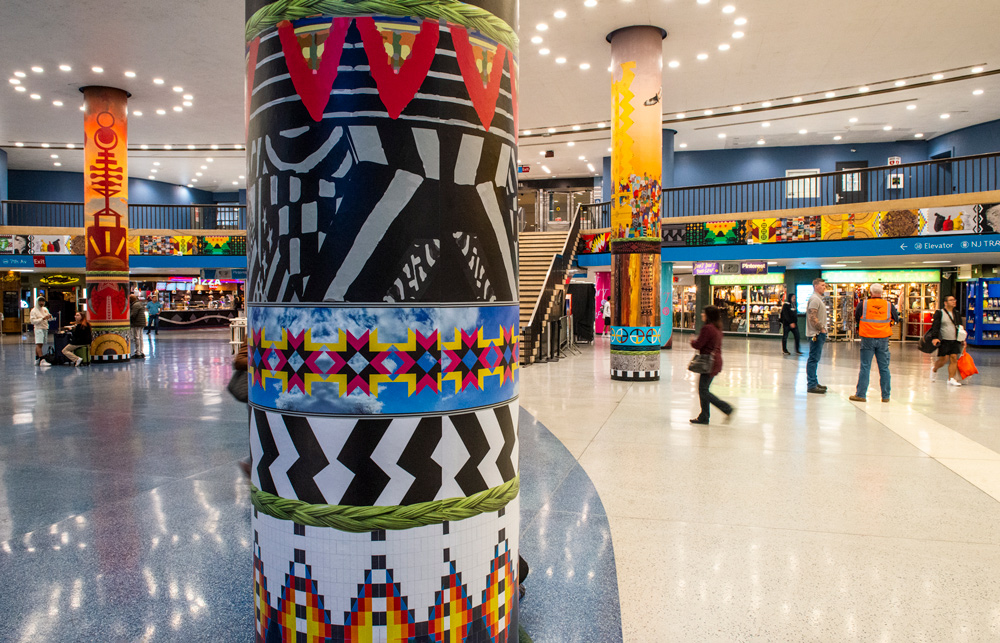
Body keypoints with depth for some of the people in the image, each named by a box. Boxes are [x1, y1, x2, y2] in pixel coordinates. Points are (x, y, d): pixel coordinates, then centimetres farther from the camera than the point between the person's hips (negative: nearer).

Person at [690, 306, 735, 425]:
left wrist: (692, 340, 3)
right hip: (716, 360, 10)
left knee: (703, 390, -4)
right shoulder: (717, 328, 12)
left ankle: (727, 408, -5)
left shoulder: (707, 328, -18)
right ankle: (704, 417, 18)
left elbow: (698, 344, -18)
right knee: (703, 389, 14)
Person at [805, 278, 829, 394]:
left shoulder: (818, 298, 19)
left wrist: (822, 329, 16)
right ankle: (811, 385, -6)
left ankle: (814, 383, 22)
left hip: (819, 333, 11)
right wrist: (821, 329, -17)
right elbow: (812, 317, -23)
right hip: (816, 333, -11)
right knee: (813, 359, -8)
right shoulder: (814, 299, -14)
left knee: (815, 358, 15)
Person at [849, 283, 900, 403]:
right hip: (883, 339, 1)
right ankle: (886, 396, 13)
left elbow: (856, 319, 7)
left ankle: (861, 394, 4)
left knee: (865, 367, 3)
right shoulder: (889, 305, 0)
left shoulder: (863, 304, -4)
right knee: (884, 368, 7)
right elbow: (896, 320, 13)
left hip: (867, 339, -1)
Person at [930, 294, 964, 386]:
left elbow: (960, 327, 22)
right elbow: (935, 326, -10)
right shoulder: (939, 313, -2)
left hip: (955, 341, 5)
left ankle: (951, 379, -1)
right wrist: (935, 337, -22)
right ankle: (934, 368, 25)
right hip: (944, 341, -5)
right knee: (944, 359, -6)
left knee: (954, 358, -3)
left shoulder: (956, 314, 16)